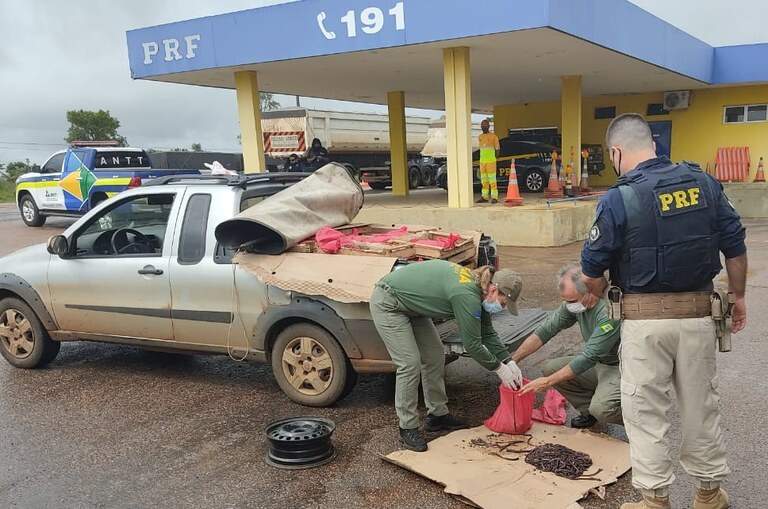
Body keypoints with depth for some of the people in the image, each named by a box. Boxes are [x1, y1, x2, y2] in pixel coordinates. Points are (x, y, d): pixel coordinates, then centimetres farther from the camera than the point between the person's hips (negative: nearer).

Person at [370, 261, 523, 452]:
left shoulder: (477, 287, -2)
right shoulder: (466, 295, -29)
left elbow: (487, 333, 8)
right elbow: (472, 344, -22)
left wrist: (510, 362, 2)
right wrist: (500, 368, -10)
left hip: (411, 305, 10)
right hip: (388, 305, -10)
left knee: (435, 356, 9)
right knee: (410, 363, -12)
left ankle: (437, 415, 20)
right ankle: (408, 428, 1)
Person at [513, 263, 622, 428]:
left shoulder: (609, 310, -30)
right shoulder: (573, 303, -6)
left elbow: (589, 357, -29)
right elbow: (545, 330, -1)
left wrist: (548, 382, -25)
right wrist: (512, 361, -7)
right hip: (597, 363, 8)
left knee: (601, 409, -30)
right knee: (550, 368, -4)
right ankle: (588, 410, 10)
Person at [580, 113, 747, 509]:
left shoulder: (618, 200, -13)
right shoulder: (705, 183, 0)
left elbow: (592, 268, -5)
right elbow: (735, 247, 5)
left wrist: (593, 296, 16)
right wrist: (738, 296, 18)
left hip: (645, 318, -4)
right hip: (699, 314, 5)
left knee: (646, 412, 10)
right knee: (701, 406, 19)